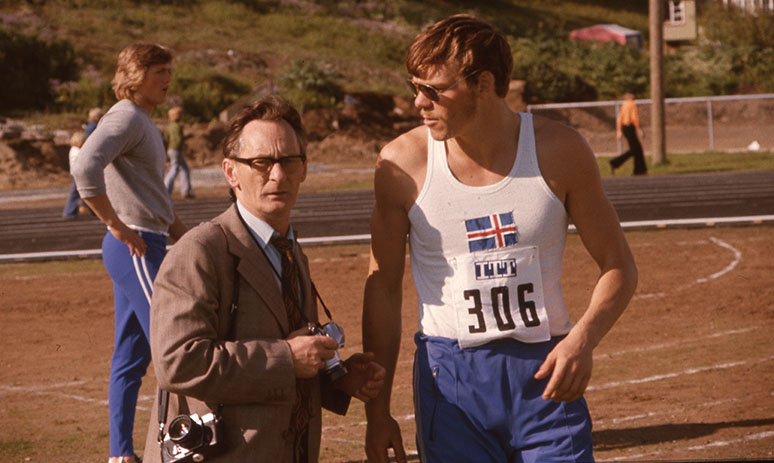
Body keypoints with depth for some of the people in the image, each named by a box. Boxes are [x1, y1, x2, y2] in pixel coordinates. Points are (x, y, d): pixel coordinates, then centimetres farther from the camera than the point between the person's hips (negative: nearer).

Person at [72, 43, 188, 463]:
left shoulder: (146, 123, 18)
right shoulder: (125, 117, -13)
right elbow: (85, 168, -29)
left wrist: (184, 236, 22)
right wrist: (116, 225, -22)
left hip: (147, 246, 10)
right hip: (134, 249, -10)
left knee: (131, 357, 12)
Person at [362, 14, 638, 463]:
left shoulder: (560, 150, -4)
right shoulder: (403, 162, -4)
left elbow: (619, 266, 4)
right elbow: (383, 287, 5)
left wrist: (582, 339, -16)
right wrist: (378, 410, 5)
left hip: (545, 373, 0)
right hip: (451, 379, 0)